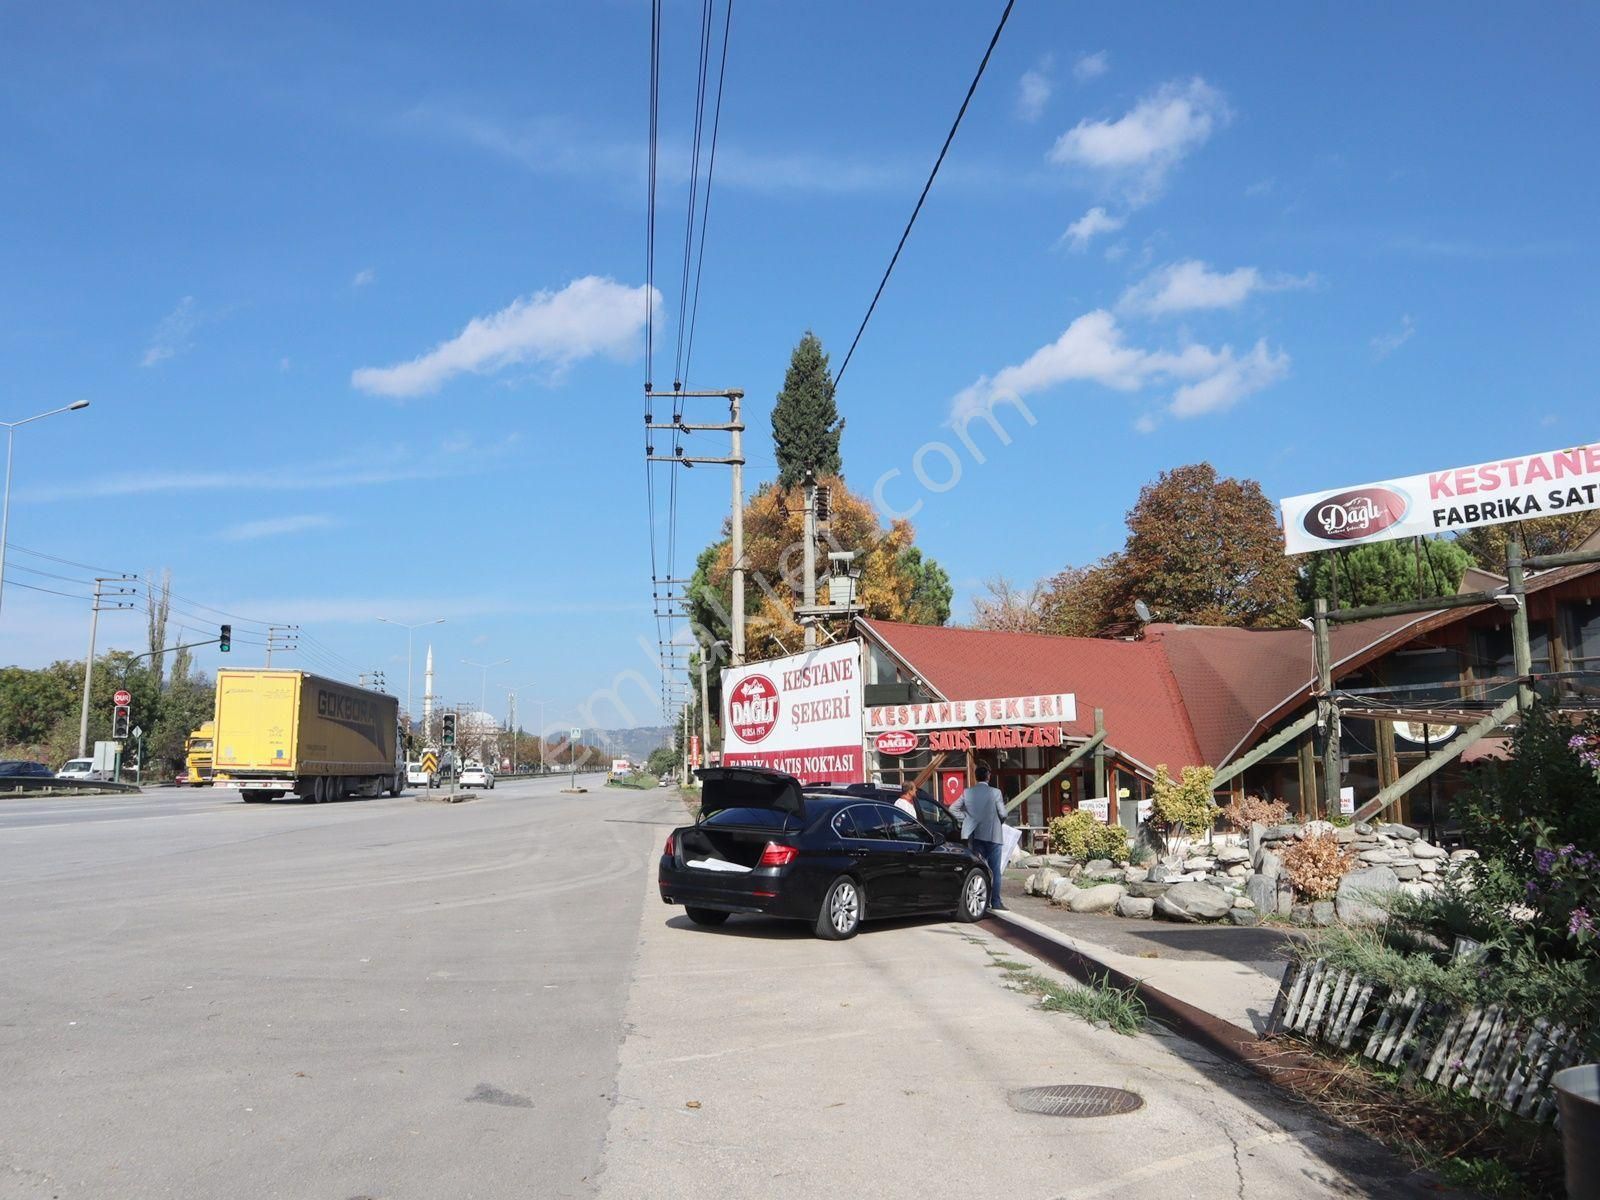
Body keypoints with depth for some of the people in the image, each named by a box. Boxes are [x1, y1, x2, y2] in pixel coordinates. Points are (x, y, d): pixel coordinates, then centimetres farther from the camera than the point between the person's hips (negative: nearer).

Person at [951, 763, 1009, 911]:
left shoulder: (967, 793, 0)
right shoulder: (995, 793, -10)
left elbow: (953, 808, 2)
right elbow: (1003, 814, -8)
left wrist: (966, 818, 8)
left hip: (975, 836, 4)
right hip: (993, 835, -3)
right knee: (995, 870, 2)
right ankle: (995, 902, 0)